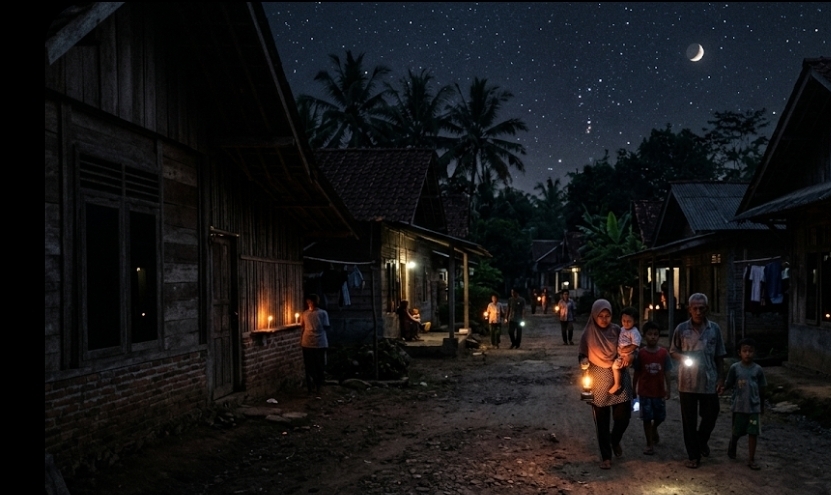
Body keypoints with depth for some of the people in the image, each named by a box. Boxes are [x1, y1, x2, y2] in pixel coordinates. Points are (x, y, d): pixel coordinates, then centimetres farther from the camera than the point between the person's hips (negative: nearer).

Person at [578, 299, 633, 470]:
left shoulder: (617, 330, -1)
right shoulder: (588, 333, -5)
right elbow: (581, 355, 1)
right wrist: (583, 361, -21)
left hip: (618, 378, 1)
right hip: (599, 381, -1)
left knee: (623, 415, -4)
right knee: (602, 420, 3)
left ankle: (615, 441, 28)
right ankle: (605, 456, 15)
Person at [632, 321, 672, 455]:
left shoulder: (664, 353, -4)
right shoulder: (640, 353, -7)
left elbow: (666, 373, 2)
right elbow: (636, 373, 0)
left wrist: (668, 389, 0)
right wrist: (633, 389, 3)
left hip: (659, 391, 2)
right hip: (644, 391, -2)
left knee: (660, 416, 12)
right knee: (647, 417, 1)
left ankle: (654, 429, 45)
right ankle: (650, 444, 11)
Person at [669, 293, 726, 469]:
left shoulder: (714, 329, 1)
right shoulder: (681, 329, -3)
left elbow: (719, 357, 5)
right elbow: (672, 352, 5)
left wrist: (721, 378, 1)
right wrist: (683, 357, -16)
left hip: (709, 382, 1)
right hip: (687, 383, -1)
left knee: (710, 417, 9)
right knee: (689, 421, 5)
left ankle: (702, 441, 39)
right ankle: (693, 455, 18)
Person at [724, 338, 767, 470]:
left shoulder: (758, 369, -3)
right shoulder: (735, 368, -6)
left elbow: (761, 389, 7)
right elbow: (728, 385, 1)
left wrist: (762, 405, 13)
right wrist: (721, 386, -20)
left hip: (754, 406, 1)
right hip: (739, 406, -1)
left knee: (753, 433, 1)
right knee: (737, 432, 12)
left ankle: (751, 459, 9)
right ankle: (731, 448, 41)